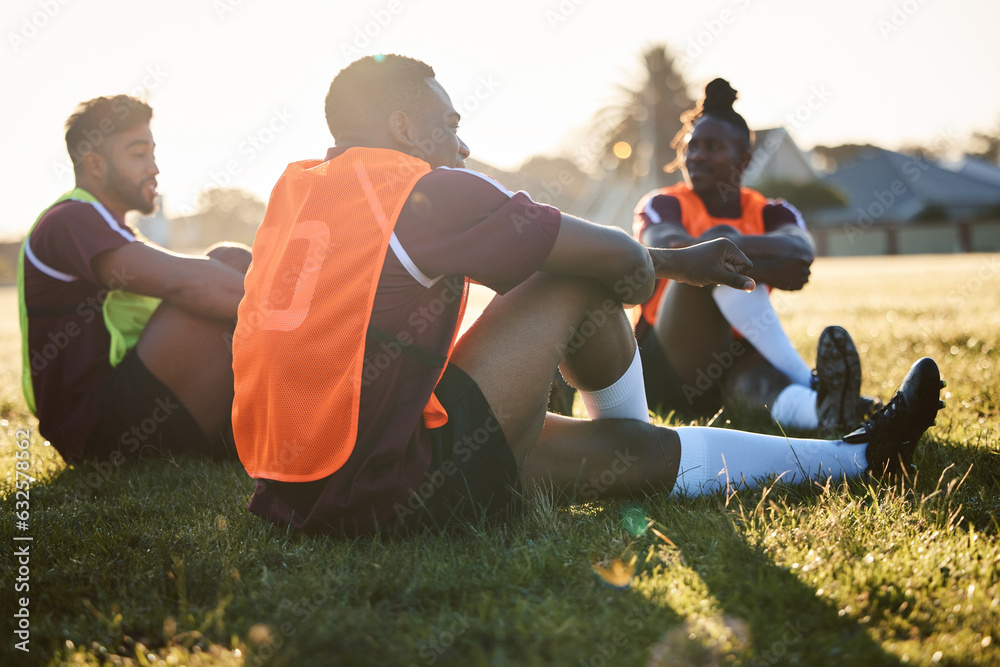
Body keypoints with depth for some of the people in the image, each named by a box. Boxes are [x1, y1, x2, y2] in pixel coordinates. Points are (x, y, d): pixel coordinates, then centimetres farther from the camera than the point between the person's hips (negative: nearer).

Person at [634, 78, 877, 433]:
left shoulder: (770, 214, 9)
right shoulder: (664, 205, 1)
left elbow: (802, 249, -18)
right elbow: (671, 251, -26)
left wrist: (734, 247, -37)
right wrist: (760, 269, -38)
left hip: (733, 365, 2)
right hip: (665, 369, -2)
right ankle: (810, 382, -44)